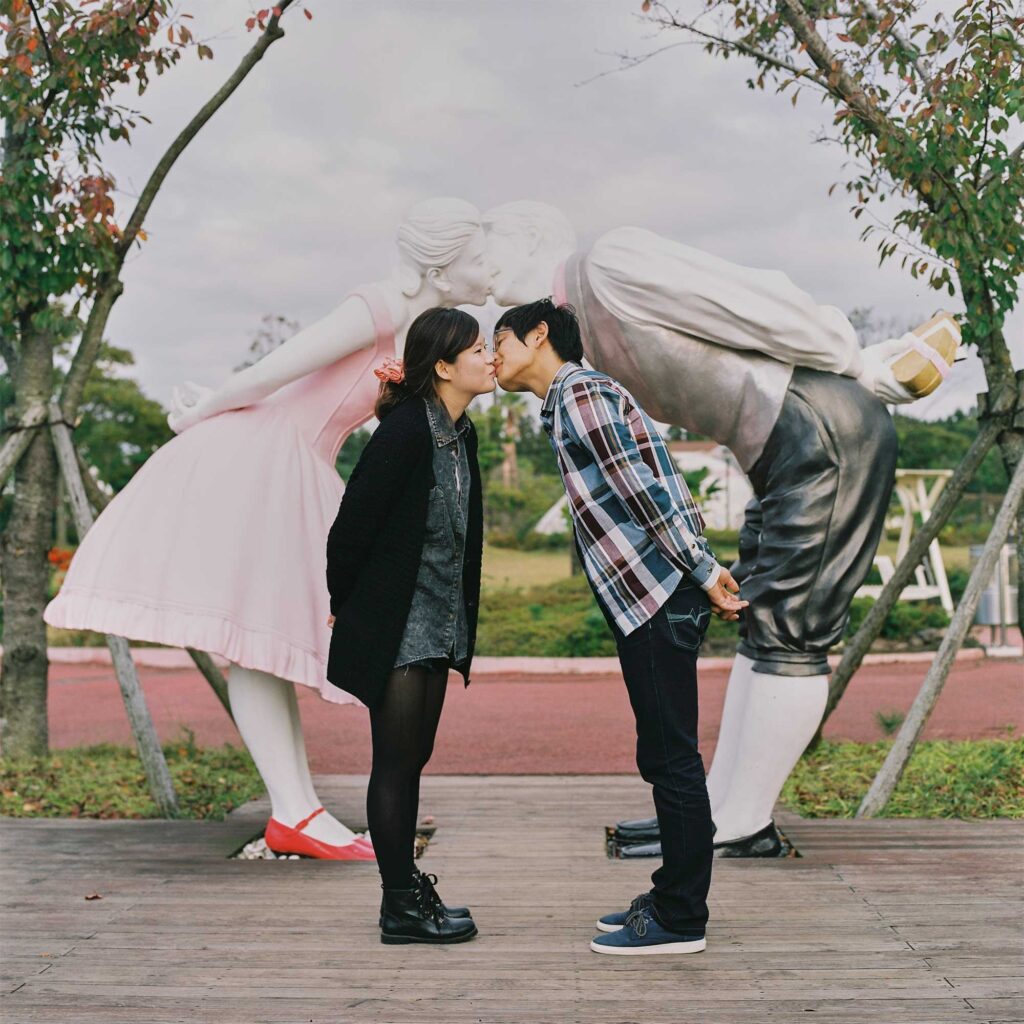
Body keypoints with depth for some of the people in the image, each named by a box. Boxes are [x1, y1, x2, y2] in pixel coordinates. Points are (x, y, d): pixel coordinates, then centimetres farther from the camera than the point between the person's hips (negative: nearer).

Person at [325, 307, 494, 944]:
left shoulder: (461, 433, 8)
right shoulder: (406, 430, -19)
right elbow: (354, 520, -16)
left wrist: (462, 621, 16)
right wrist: (344, 603, -3)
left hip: (439, 625, 9)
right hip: (395, 626, -9)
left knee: (413, 759, 15)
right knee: (396, 762, 0)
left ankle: (408, 889, 25)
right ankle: (401, 907, 10)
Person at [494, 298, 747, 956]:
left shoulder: (580, 392, -10)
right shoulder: (574, 398, 22)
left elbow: (646, 491, -16)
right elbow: (666, 489, 21)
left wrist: (703, 572, -16)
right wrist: (702, 571, 18)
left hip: (659, 600, -10)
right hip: (645, 602, 10)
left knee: (671, 759, -4)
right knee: (665, 758, 15)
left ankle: (680, 919, 4)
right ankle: (673, 899, 24)